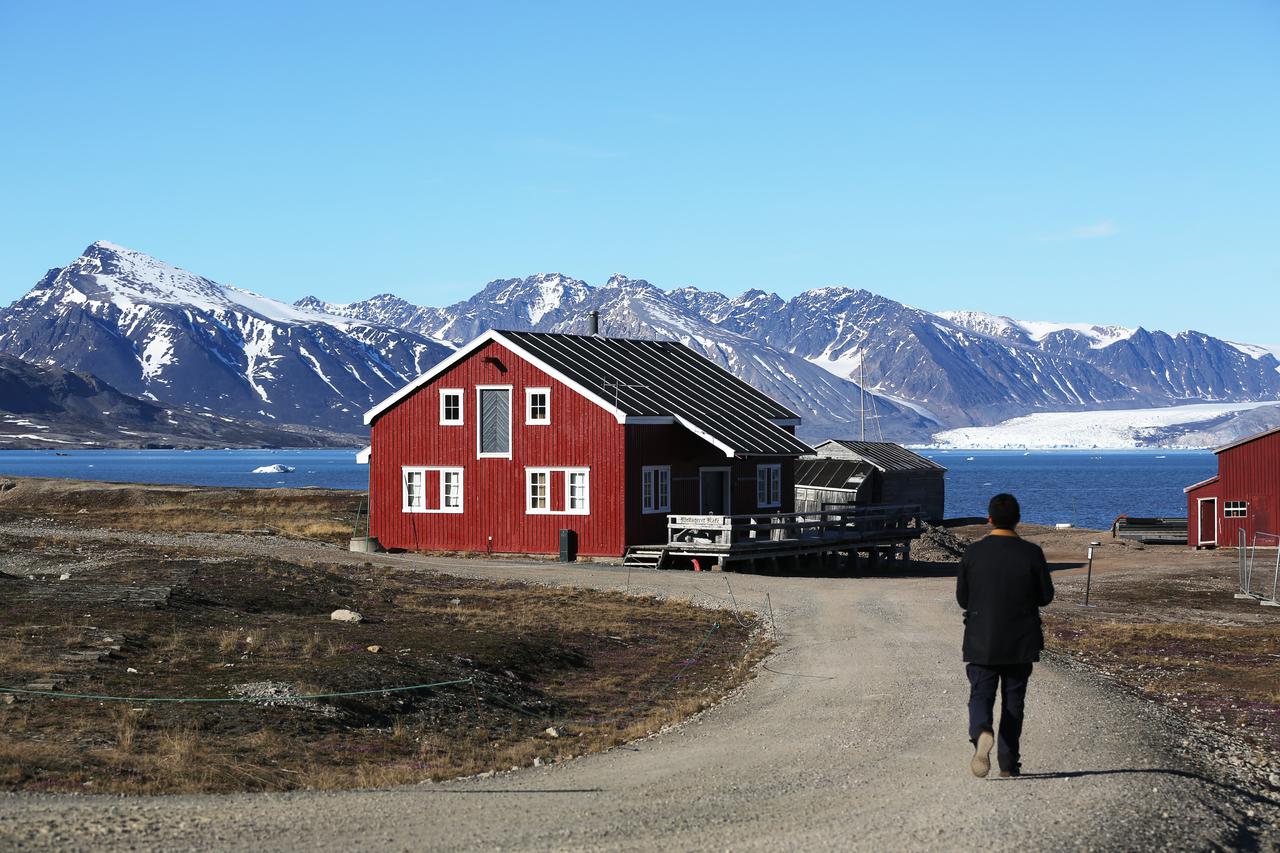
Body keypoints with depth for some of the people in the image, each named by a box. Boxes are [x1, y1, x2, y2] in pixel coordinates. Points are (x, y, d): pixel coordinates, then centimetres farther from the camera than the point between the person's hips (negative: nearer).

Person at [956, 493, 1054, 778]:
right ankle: (1008, 762, 14)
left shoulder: (973, 552, -5)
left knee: (980, 694, 4)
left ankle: (981, 733, -27)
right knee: (1013, 700, 11)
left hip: (981, 640, 0)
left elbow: (961, 597, 1)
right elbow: (1046, 596, -1)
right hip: (1021, 642, 0)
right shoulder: (1031, 553, -8)